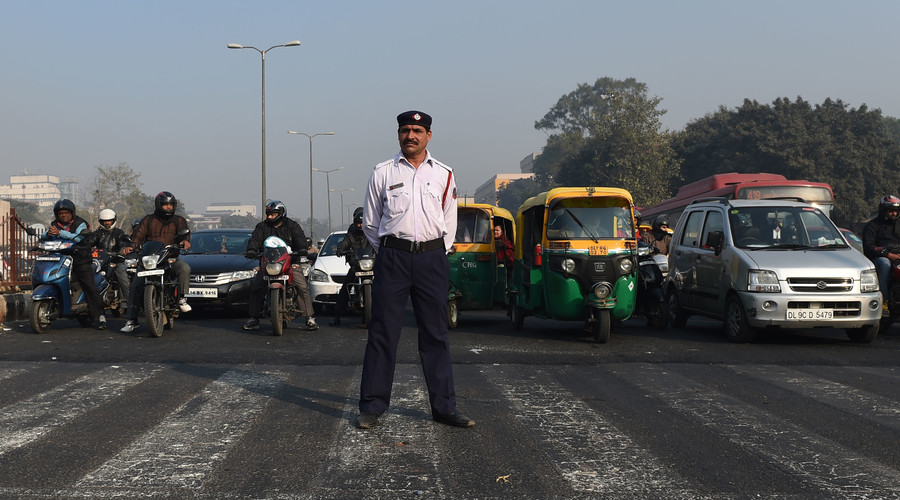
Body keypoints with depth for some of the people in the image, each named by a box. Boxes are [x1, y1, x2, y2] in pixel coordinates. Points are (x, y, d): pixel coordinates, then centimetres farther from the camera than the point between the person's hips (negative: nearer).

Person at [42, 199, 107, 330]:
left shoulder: (80, 223, -2)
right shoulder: (55, 224, 13)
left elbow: (78, 237, -22)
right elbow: (43, 236, 1)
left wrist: (59, 233, -32)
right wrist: (48, 234, -25)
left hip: (80, 260, -4)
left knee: (90, 287, -12)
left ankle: (99, 316, -11)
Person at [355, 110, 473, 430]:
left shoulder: (443, 175, 11)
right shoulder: (383, 173, 7)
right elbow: (370, 223, 13)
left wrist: (436, 256, 11)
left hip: (432, 258, 2)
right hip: (393, 257, -1)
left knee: (435, 334, 4)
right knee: (383, 333, -3)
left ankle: (444, 407, 9)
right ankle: (372, 406, 2)